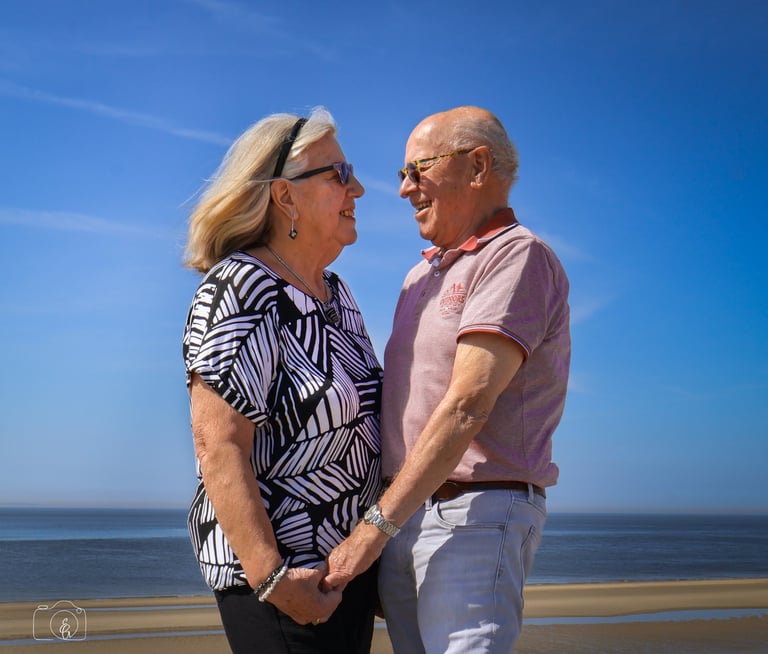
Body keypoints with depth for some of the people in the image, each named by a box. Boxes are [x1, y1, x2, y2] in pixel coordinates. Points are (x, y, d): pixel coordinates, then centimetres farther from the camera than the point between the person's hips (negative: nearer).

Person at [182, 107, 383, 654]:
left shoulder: (336, 292, 11)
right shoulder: (240, 290, -15)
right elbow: (219, 448, -22)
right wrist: (270, 577, -26)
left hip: (351, 558, 8)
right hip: (280, 571, -8)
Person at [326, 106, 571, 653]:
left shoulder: (518, 255, -8)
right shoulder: (421, 275, 20)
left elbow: (467, 406, -18)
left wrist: (378, 525, -19)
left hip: (476, 516, -8)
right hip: (404, 516, 8)